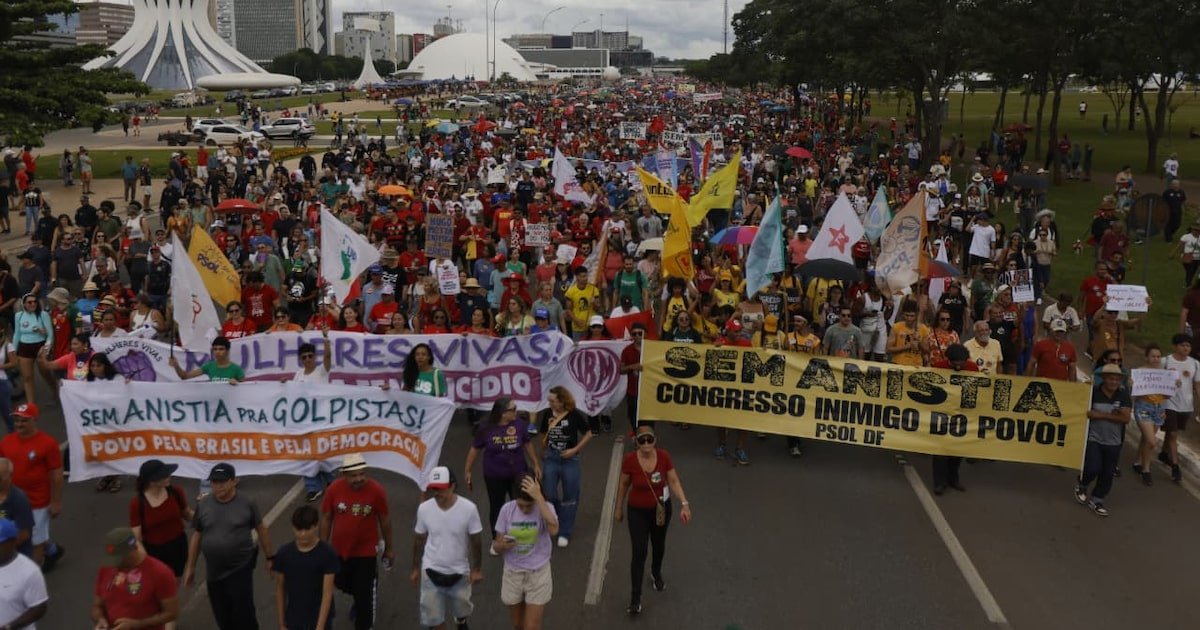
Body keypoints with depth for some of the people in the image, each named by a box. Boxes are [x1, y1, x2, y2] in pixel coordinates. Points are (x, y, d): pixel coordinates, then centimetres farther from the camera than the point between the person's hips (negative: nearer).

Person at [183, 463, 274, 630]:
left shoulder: (247, 504, -9)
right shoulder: (203, 505, -2)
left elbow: (261, 530, 1)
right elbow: (196, 536, 7)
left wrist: (269, 558, 4)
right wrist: (190, 567, 10)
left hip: (240, 569, -3)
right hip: (213, 571, 4)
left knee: (243, 614, -6)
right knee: (222, 616, 13)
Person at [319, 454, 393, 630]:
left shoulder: (376, 490, -20)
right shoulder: (334, 489, -15)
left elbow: (385, 520, -6)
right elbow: (326, 518, -1)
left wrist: (389, 548, 2)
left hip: (366, 551, -3)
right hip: (339, 550, 3)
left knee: (365, 594, 6)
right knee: (342, 584, 26)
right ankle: (359, 600, 59)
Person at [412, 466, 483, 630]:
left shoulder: (469, 508, -21)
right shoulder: (424, 508, -15)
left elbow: (476, 540, -9)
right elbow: (419, 539, 0)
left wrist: (477, 569, -4)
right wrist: (415, 568, 7)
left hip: (459, 571, 0)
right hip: (431, 570, 1)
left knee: (461, 609, 22)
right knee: (433, 617, 6)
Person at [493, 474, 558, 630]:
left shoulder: (545, 507, -17)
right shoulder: (507, 509, -10)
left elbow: (553, 530, -40)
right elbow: (497, 545, -2)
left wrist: (539, 497, -39)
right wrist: (503, 545, -26)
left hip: (538, 574, -3)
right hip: (512, 574, 3)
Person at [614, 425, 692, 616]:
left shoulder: (664, 457, -19)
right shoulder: (629, 460, -22)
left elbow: (674, 481, -11)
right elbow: (623, 484, -7)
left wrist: (684, 504, -22)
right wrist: (618, 507, 4)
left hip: (661, 509, 2)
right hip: (638, 511, -2)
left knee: (659, 545, 25)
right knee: (639, 553, -5)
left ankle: (656, 573, 55)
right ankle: (635, 599, 5)